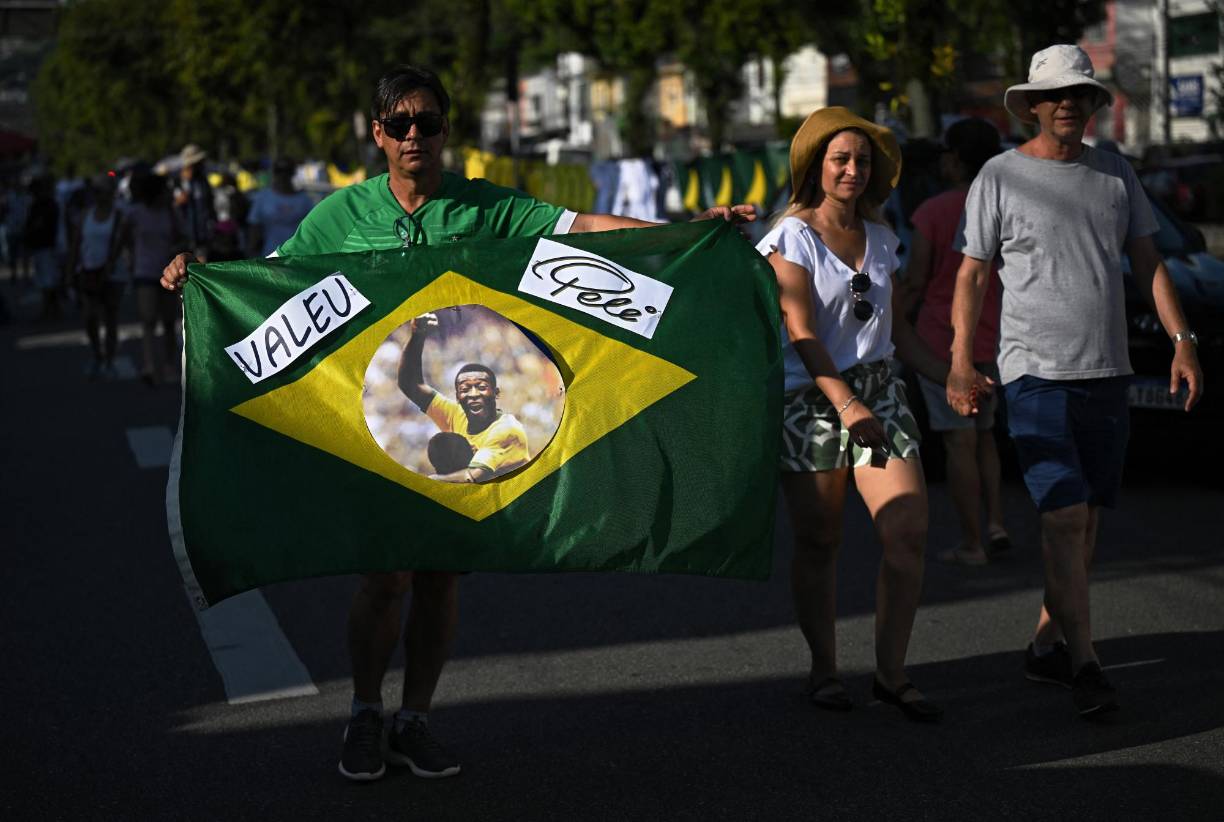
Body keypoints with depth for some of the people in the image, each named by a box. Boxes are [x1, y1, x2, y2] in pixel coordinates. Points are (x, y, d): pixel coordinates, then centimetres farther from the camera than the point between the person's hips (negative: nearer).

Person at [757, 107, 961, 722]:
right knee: (818, 542, 2)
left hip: (878, 393, 5)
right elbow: (800, 333, -13)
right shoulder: (792, 238, -4)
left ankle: (891, 672, 4)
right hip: (811, 397, -4)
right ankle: (823, 670, 17)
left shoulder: (880, 238, 13)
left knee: (909, 532, -7)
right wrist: (846, 403, -23)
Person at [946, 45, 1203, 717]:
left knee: (1087, 517, 7)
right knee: (1065, 515, -12)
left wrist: (1181, 341, 3)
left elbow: (1147, 263, 14)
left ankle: (1047, 644, 19)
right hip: (1037, 374, -5)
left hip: (1107, 373, 5)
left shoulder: (1114, 174, 12)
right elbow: (972, 275, 1)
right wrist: (960, 360, -10)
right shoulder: (1000, 177, 0)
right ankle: (1083, 661, -8)